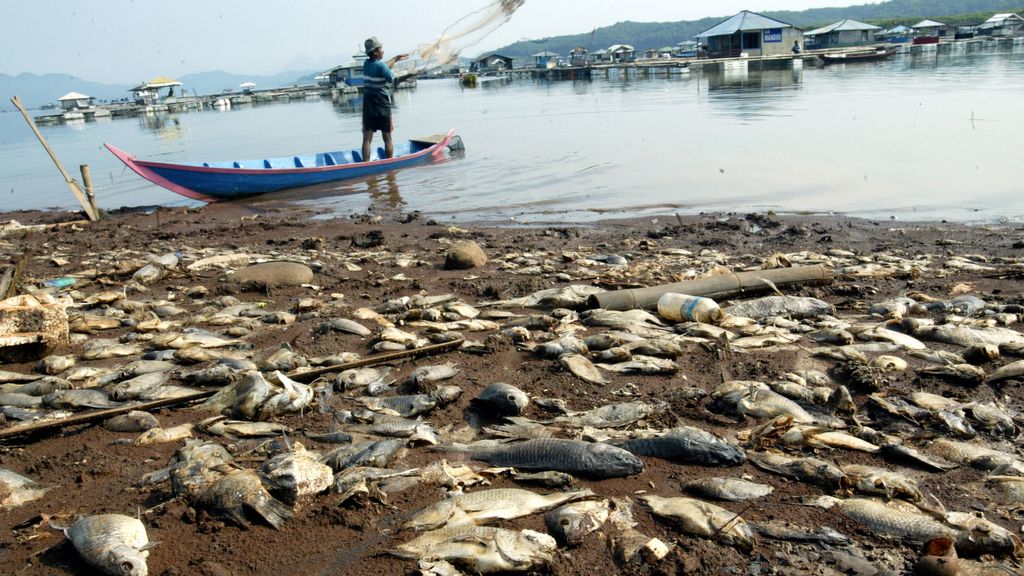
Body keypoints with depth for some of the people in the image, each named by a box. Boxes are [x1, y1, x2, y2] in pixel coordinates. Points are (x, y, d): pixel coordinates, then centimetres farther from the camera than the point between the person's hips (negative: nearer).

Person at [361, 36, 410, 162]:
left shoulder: (366, 64, 7)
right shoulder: (381, 66, -14)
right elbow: (394, 80, -10)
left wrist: (396, 59, 33)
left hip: (368, 106, 5)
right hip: (382, 106, -5)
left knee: (367, 138, 1)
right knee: (387, 138, 7)